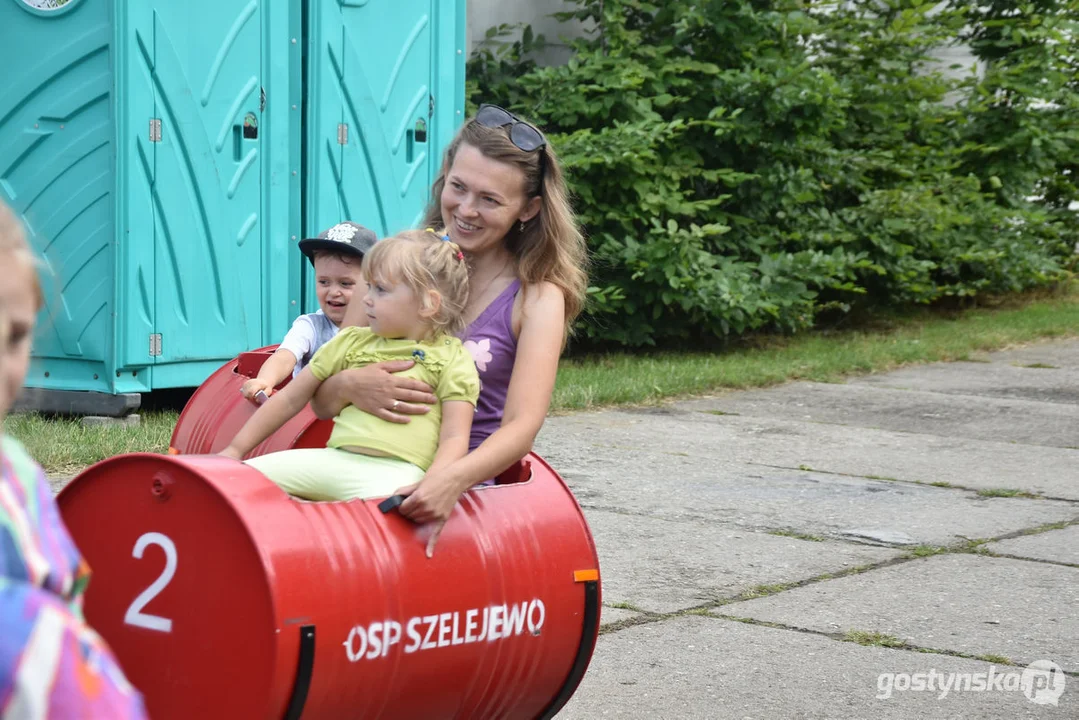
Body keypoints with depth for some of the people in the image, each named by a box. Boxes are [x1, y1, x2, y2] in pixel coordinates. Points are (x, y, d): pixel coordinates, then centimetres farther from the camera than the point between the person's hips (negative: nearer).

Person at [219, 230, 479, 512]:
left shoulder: (451, 357, 8)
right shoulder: (351, 341, 21)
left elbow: (454, 438, -1)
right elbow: (290, 399, 25)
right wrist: (235, 450, 20)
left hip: (396, 470, -5)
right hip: (334, 457, 5)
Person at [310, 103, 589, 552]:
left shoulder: (536, 298, 1)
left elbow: (521, 425, -11)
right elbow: (321, 402, 8)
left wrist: (453, 479, -31)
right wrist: (350, 387, -17)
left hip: (469, 488, -3)